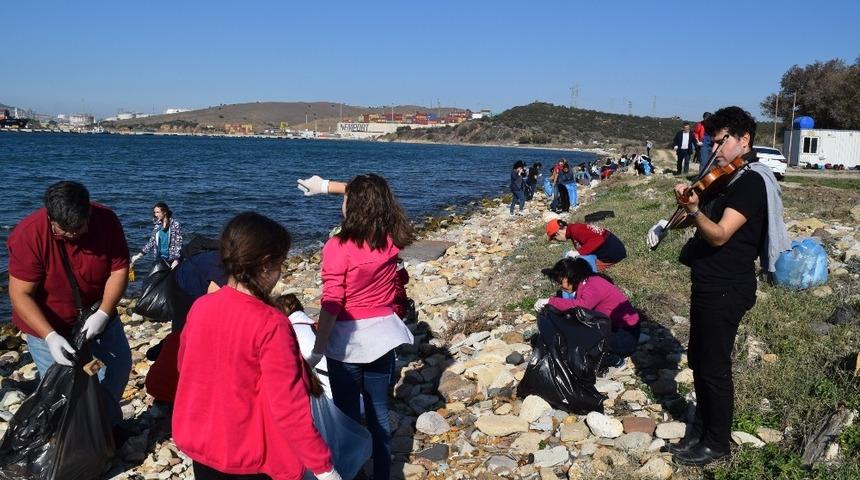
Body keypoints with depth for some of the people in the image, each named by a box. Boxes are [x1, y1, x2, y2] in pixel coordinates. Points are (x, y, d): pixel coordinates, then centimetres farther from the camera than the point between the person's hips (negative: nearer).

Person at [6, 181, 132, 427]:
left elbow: (119, 269, -14)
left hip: (97, 313, 4)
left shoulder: (107, 220, -21)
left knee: (119, 364, 12)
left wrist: (103, 314, -26)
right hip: (46, 322, -3)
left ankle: (107, 423, 35)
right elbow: (20, 294, -25)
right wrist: (50, 337, -35)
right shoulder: (28, 234, -28)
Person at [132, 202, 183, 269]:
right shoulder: (157, 226, 7)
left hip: (172, 259, -5)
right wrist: (139, 255, 4)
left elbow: (178, 244, -11)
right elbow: (151, 242, 12)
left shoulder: (175, 225, -8)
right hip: (160, 259, 5)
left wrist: (176, 260, -20)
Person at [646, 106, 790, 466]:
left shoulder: (751, 182, -17)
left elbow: (719, 234, -27)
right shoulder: (728, 179, 13)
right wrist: (669, 225, 13)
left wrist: (693, 209, -43)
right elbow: (707, 218, 26)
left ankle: (716, 443, 17)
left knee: (714, 367, 2)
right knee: (698, 359, 18)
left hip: (725, 290, -10)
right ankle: (702, 427, 33)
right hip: (708, 285, 10)